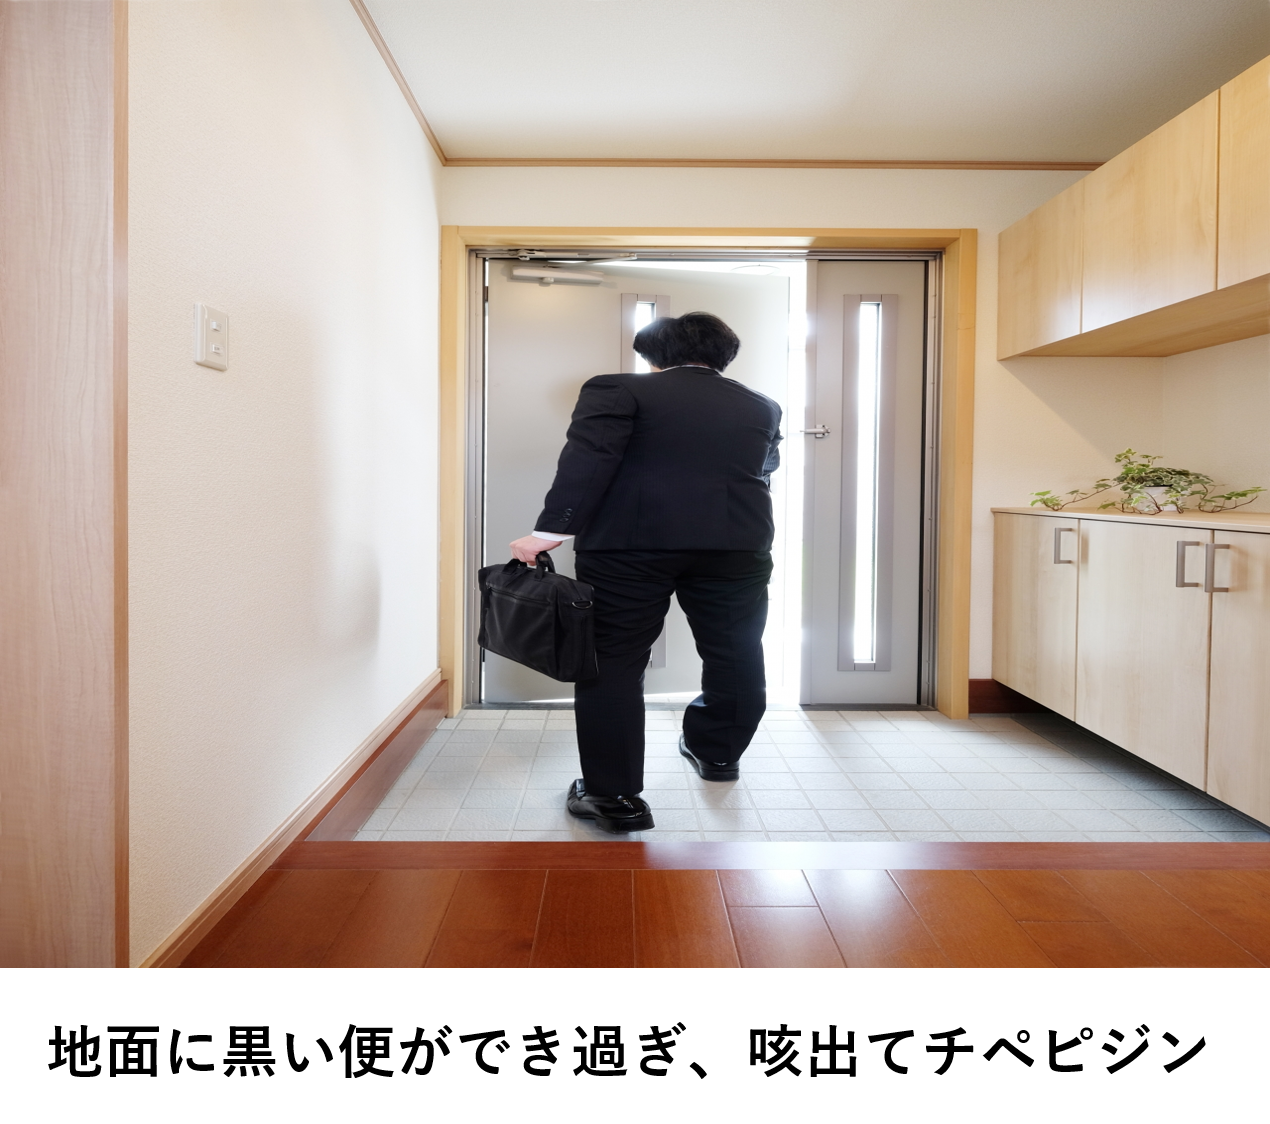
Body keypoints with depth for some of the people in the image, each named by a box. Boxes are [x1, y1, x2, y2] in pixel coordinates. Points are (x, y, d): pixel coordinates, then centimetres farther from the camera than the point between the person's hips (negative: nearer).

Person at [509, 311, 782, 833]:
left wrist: (551, 529, -15)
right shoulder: (761, 407, 17)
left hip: (629, 544, -3)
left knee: (613, 662, 3)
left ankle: (614, 795, 4)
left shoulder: (618, 390, 4)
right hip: (737, 543, 4)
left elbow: (589, 458, -9)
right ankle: (717, 753, 39)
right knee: (734, 654, 21)